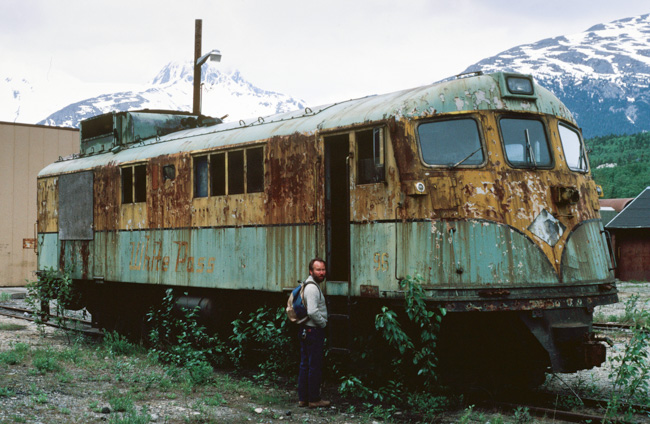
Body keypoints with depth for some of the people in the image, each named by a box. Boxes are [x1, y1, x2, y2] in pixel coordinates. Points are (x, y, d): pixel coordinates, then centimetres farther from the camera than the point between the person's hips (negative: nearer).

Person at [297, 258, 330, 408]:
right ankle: (314, 399, 4)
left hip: (305, 330, 10)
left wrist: (322, 321, 19)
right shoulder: (312, 288, -19)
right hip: (314, 331, -10)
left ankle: (303, 398, 19)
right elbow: (312, 311, -28)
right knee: (315, 366, -2)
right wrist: (323, 322, -13)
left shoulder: (310, 285, 14)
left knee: (305, 365, 13)